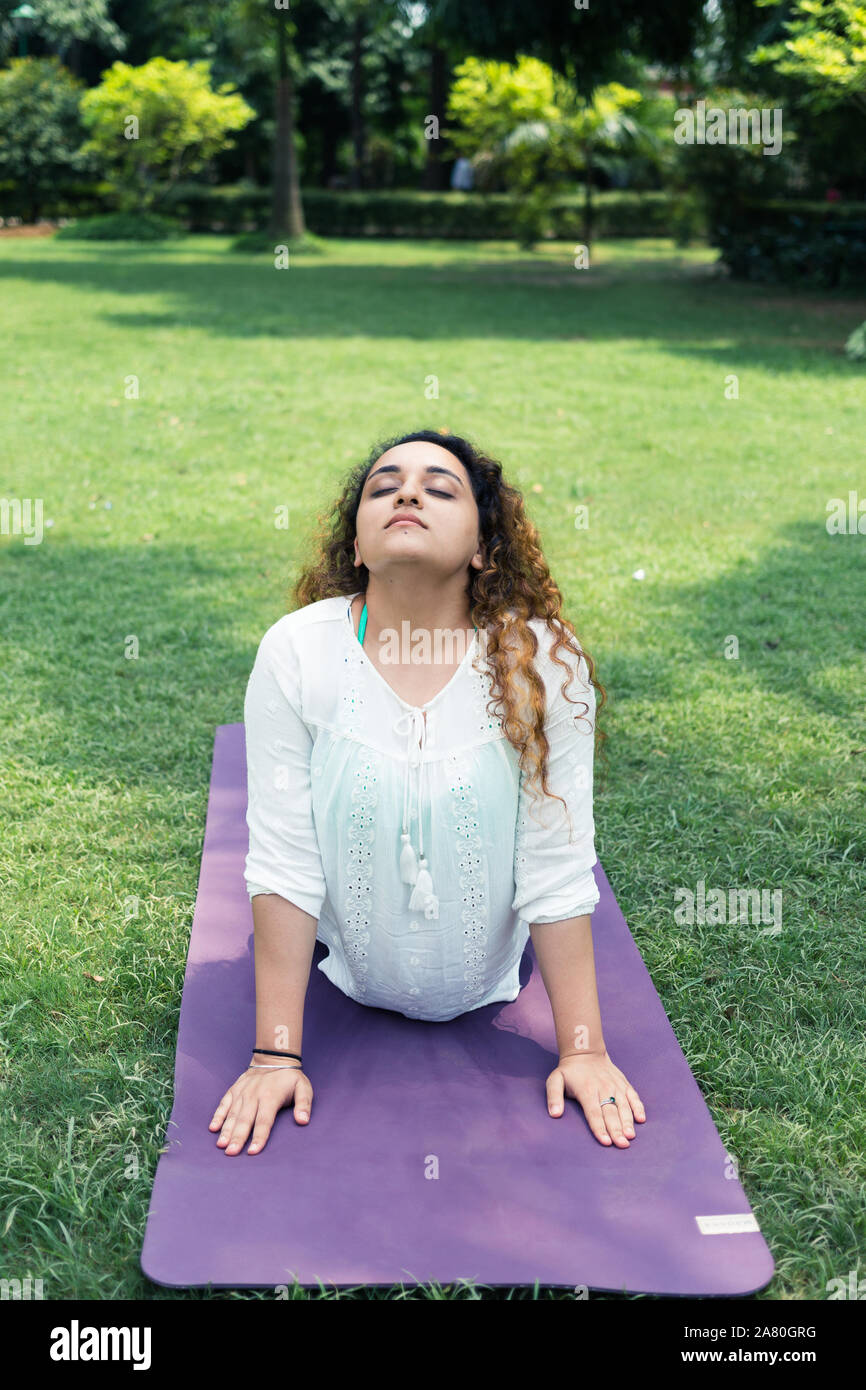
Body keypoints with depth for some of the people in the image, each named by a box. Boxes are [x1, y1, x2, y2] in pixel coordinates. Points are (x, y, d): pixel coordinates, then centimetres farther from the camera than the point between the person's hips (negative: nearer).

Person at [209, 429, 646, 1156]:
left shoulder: (542, 660, -23)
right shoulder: (295, 651, -23)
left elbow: (558, 871, -19)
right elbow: (284, 861, -21)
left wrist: (584, 1049, -16)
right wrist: (275, 1054, -19)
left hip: (490, 1004, 0)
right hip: (344, 986, 1)